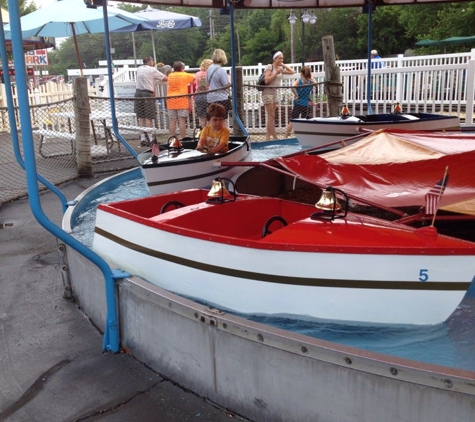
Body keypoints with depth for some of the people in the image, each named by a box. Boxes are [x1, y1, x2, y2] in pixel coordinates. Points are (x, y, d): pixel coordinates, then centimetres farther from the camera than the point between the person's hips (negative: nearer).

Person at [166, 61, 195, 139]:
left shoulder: (170, 76, 9)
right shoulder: (185, 75, 0)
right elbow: (194, 77, 13)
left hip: (170, 100, 4)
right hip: (182, 100, -3)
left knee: (172, 122, 4)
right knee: (182, 121, -3)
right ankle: (183, 139, -3)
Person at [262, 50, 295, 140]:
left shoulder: (280, 68, 11)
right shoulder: (269, 67, -8)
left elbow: (292, 72, 11)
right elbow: (267, 80, -16)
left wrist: (284, 65, 7)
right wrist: (276, 73, -16)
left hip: (275, 91, 7)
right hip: (268, 91, -7)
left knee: (271, 116, 6)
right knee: (271, 116, -7)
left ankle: (268, 136, 8)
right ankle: (275, 137, -7)